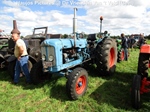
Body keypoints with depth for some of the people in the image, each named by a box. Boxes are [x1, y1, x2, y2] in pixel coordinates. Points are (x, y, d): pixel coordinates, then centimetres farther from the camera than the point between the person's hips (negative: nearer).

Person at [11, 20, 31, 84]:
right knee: (17, 69, 18)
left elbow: (22, 49, -37)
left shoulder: (18, 42, -20)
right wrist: (18, 57, 16)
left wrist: (19, 56, -22)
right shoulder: (18, 41, 13)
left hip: (22, 58, -11)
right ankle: (15, 81, 30)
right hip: (19, 58, 11)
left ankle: (28, 81, 14)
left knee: (25, 70, 0)